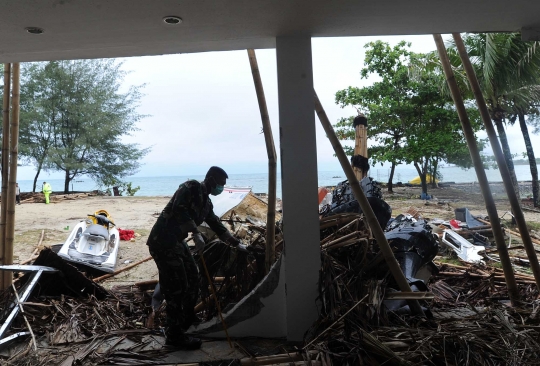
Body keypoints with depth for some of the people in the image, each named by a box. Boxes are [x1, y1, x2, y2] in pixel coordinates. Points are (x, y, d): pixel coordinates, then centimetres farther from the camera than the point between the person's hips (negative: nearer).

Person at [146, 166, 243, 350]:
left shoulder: (206, 201, 15)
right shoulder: (192, 187, -12)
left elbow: (216, 225, 22)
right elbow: (179, 209, -28)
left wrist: (236, 243, 22)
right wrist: (196, 234, -32)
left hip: (177, 241, 10)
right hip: (163, 241, -10)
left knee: (192, 276, 20)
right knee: (176, 286, -7)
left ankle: (188, 317, 40)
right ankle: (174, 334, 6)